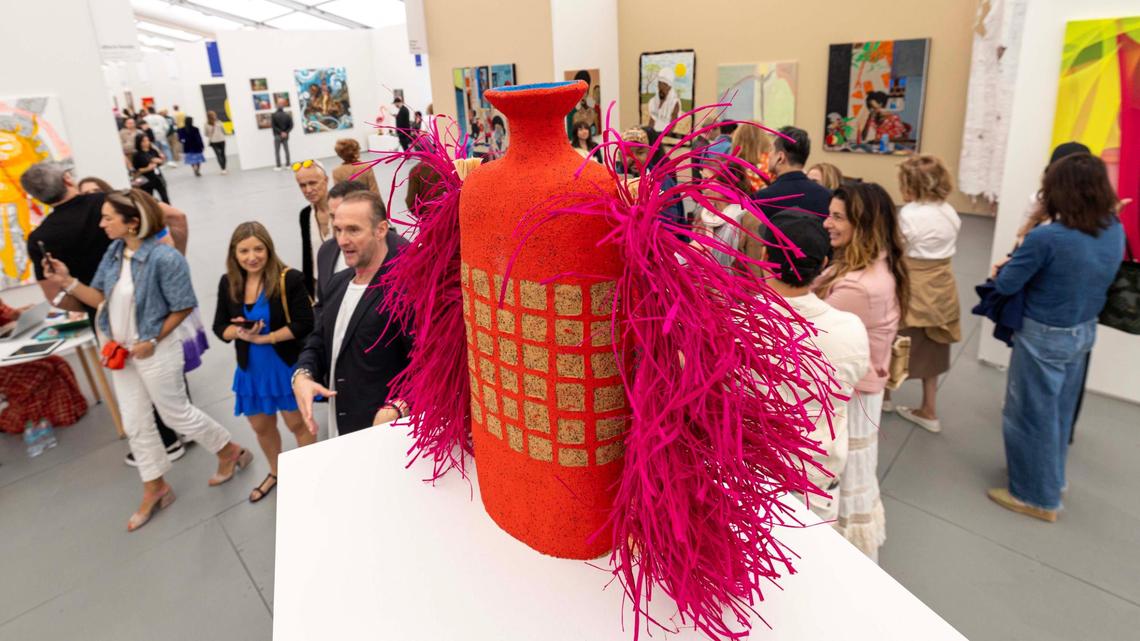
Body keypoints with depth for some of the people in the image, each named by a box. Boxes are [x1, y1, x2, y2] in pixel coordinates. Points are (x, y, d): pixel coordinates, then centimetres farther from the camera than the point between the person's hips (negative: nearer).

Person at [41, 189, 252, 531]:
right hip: (121, 352, 8)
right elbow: (100, 298, 6)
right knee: (135, 424, 15)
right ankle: (154, 489, 31)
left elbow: (183, 307, -19)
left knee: (176, 414, 8)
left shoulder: (164, 258, -23)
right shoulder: (113, 253, 1)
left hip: (155, 352, -8)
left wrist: (152, 342, -18)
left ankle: (231, 452, 31)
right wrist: (67, 281, -8)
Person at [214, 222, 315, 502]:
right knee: (261, 427, 21)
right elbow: (219, 326, 4)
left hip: (287, 366, -5)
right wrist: (238, 332, -18)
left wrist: (264, 338, -23)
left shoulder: (289, 279, -18)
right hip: (251, 369, 5)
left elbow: (304, 324, -20)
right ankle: (276, 473, 46)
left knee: (297, 424, 9)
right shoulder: (228, 283, -2)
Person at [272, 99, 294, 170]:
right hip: (286, 136, 3)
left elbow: (274, 126, -14)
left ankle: (278, 166, 1)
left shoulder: (274, 115, -9)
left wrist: (281, 132, -10)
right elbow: (291, 125, -3)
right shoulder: (287, 114, 1)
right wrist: (286, 132, -7)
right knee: (286, 150, 10)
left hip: (277, 136, -3)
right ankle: (288, 165, 14)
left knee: (277, 151, 2)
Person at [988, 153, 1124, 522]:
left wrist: (1003, 269, 5)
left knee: (1031, 415, 9)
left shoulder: (1046, 238, -27)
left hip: (1044, 337, -7)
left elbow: (1006, 285, -18)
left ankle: (1038, 496, 22)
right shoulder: (1115, 231, -4)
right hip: (1084, 331, 7)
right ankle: (1052, 479, 42)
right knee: (1060, 410, 23)